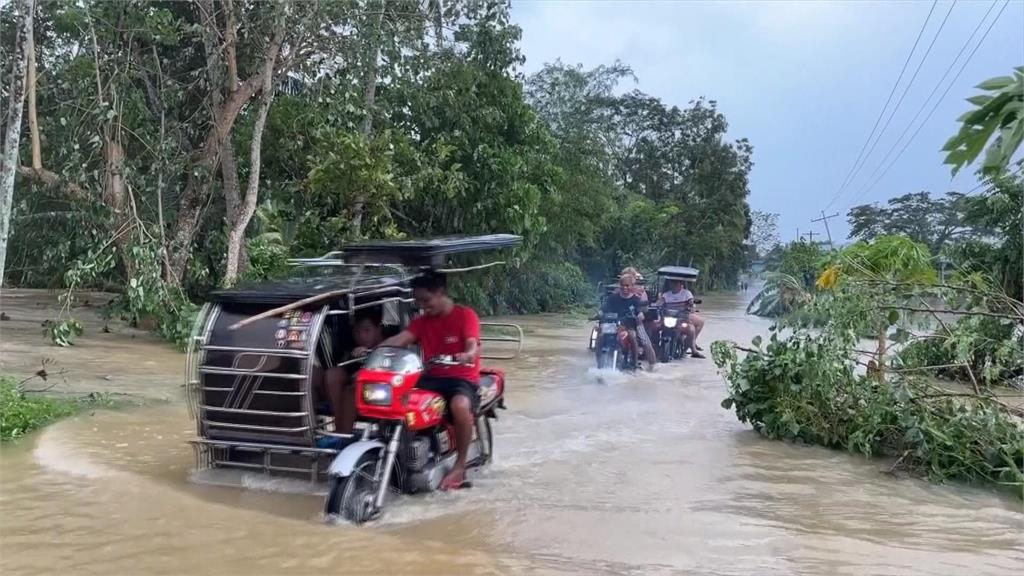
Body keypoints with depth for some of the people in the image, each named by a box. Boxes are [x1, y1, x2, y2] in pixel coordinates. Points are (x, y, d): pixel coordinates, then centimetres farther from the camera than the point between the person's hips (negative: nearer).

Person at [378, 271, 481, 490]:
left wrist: (467, 355, -44)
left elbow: (473, 346, -20)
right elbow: (400, 339, -5)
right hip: (431, 377, 5)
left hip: (462, 378, -5)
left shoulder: (465, 315, -4)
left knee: (460, 405, -39)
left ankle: (460, 466, -20)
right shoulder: (421, 321, 11)